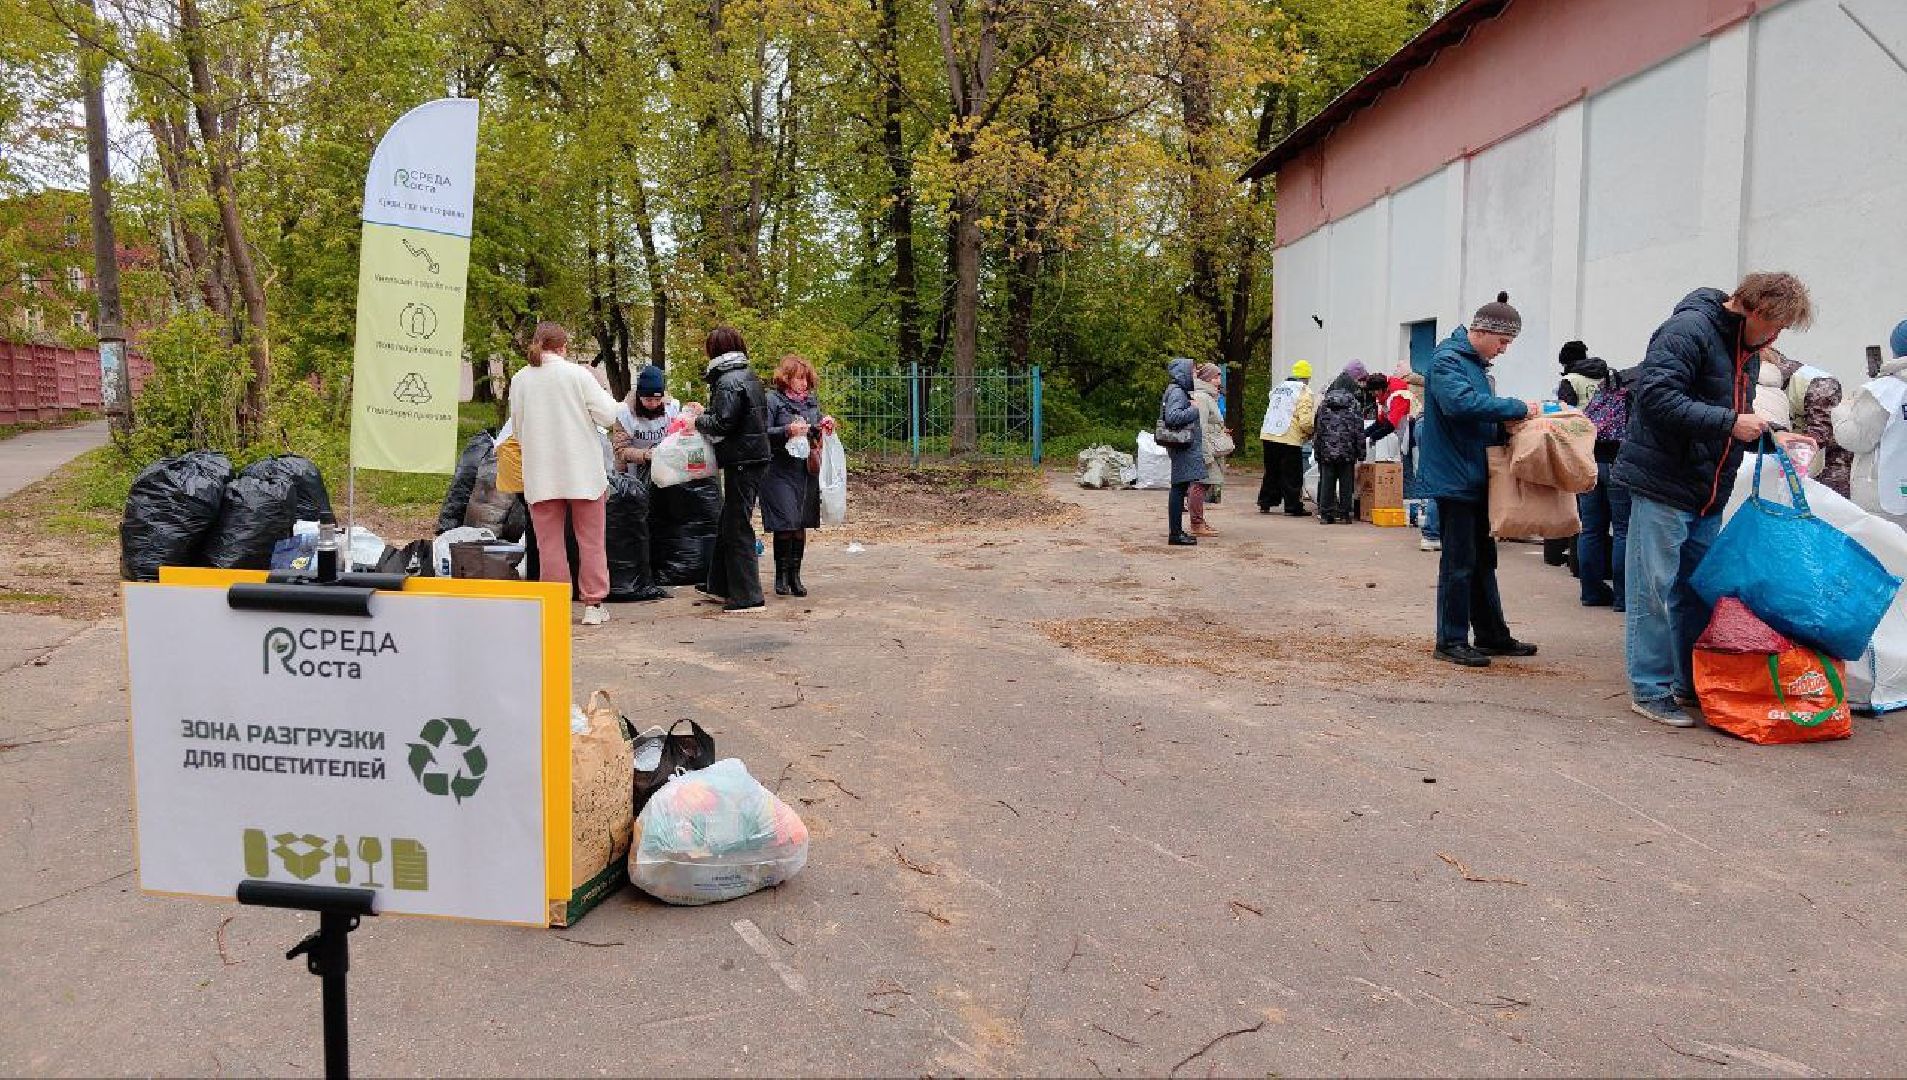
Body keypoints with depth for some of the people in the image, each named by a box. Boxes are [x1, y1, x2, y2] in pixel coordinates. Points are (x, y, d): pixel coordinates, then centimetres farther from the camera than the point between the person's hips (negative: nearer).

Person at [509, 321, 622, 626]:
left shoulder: (519, 380, 3)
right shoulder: (577, 374, -7)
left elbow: (517, 429, 12)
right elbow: (607, 414, -7)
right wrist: (598, 389, 11)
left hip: (539, 472, 2)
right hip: (581, 470, -2)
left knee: (549, 542, 8)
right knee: (590, 541, 8)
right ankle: (593, 605, 10)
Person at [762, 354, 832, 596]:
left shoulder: (811, 400, 15)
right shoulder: (773, 400, -3)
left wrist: (824, 425, 2)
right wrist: (787, 430, -21)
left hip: (807, 470, 5)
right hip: (780, 470, -5)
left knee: (801, 525, 5)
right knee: (785, 524, -9)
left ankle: (795, 576, 13)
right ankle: (781, 576, 4)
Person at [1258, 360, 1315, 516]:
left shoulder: (1278, 388, 14)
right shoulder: (1304, 392, -8)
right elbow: (1305, 421, -17)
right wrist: (1310, 433, 4)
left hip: (1268, 435, 7)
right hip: (1290, 439, -7)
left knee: (1271, 472, 17)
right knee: (1292, 475, 2)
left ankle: (1265, 504, 19)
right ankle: (1293, 507, 5)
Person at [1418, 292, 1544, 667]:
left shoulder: (1476, 362, 15)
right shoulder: (1447, 359, -14)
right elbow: (1461, 403, -31)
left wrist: (1510, 422, 2)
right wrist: (1518, 408, -24)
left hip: (1476, 476, 10)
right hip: (1453, 477, -10)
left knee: (1483, 559, 15)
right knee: (1459, 561, -4)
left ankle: (1492, 635, 25)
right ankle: (1451, 640, 5)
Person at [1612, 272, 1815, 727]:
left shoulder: (1747, 349, 15)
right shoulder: (1690, 328, -14)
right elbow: (1655, 395, -25)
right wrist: (1729, 422, -23)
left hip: (1709, 493, 9)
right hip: (1663, 484, -9)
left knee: (1699, 590, 14)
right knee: (1656, 591, -3)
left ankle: (1690, 683, 24)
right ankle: (1650, 689, 5)